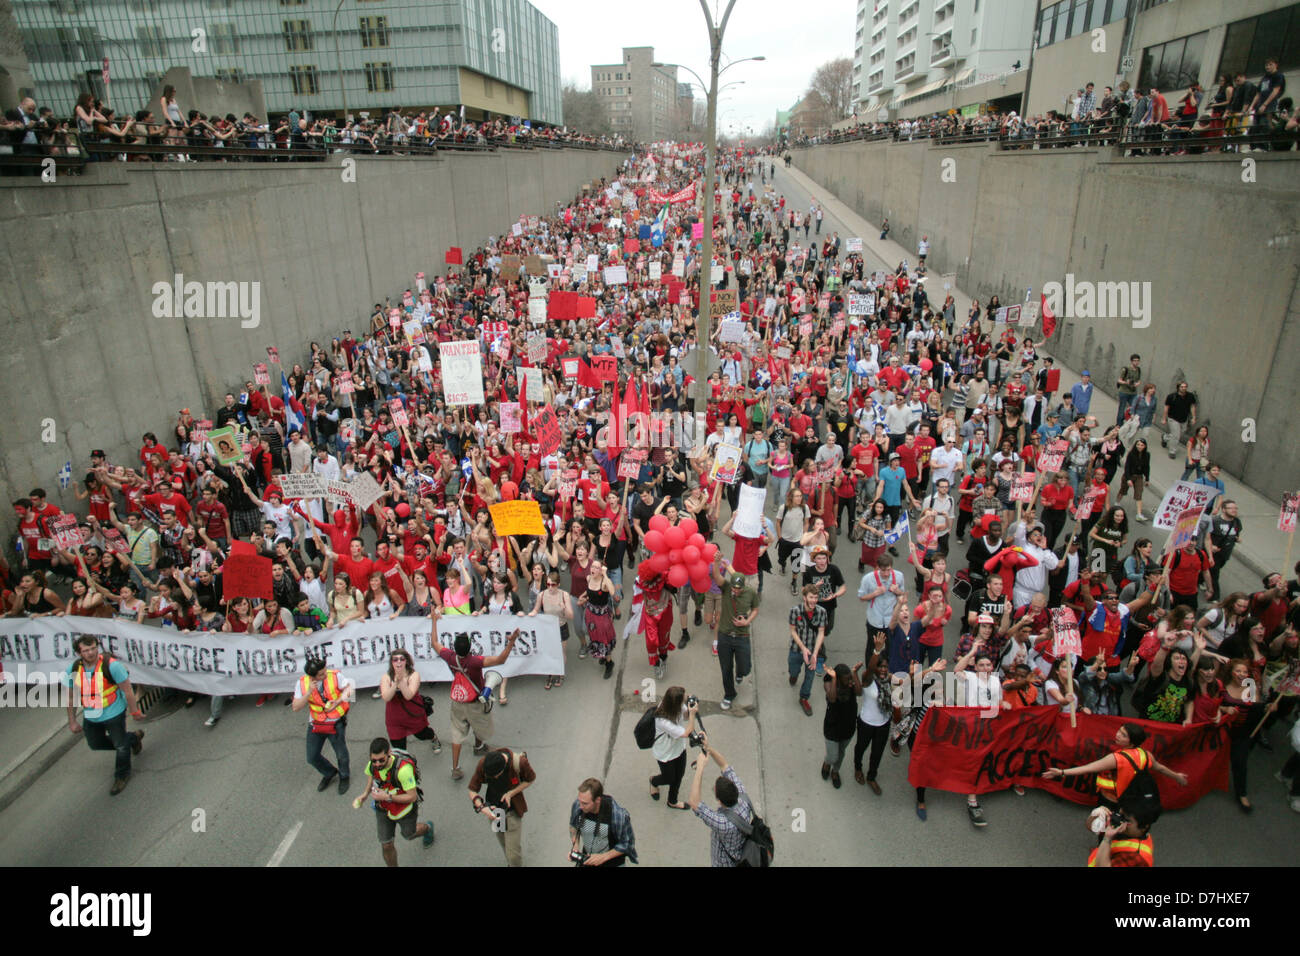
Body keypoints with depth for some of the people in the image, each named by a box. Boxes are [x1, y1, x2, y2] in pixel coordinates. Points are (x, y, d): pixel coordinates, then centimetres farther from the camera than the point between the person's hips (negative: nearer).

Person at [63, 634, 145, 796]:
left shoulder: (111, 665, -25)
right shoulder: (73, 669, -10)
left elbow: (127, 690, -17)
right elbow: (71, 697, 4)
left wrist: (135, 711, -11)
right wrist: (72, 721, 8)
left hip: (114, 714, -5)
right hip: (91, 716, 5)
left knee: (121, 746, 9)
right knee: (95, 744, 22)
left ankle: (122, 776, 36)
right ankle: (133, 738, 43)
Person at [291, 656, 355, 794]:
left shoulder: (335, 676, -18)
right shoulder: (302, 682, -12)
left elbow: (349, 687, -6)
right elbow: (296, 707, -12)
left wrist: (339, 700, -24)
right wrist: (309, 692, -27)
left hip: (336, 722, -2)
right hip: (316, 724, 3)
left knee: (341, 754, 8)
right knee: (312, 758, 10)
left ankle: (344, 777, 39)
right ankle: (329, 773, 41)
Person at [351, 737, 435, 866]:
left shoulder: (403, 768, -41)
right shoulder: (371, 764, -21)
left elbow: (412, 797, -31)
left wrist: (387, 797, -35)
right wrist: (365, 794, -8)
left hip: (405, 809, -4)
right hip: (383, 809, 4)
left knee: (409, 834, 23)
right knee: (386, 846, 8)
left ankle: (427, 828, 56)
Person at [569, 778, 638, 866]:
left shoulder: (618, 815, -33)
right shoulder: (577, 806, -21)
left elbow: (627, 844, -17)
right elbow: (573, 826, 1)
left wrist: (604, 857, -22)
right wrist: (575, 846, -13)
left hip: (612, 863, -3)